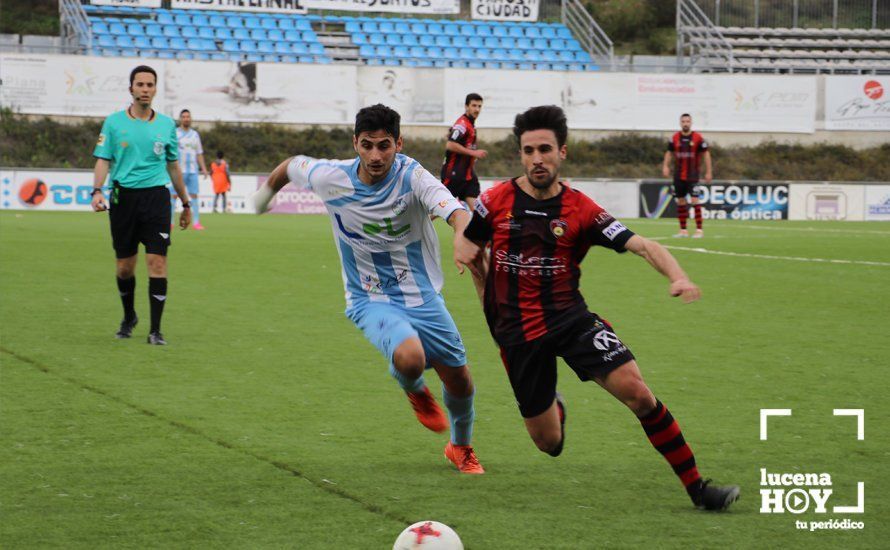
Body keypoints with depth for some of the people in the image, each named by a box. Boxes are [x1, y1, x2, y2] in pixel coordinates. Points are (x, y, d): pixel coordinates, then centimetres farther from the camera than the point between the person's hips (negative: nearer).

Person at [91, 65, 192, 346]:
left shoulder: (166, 124, 9)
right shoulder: (114, 122, 4)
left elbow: (173, 166, 17)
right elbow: (103, 160, 1)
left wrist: (186, 204, 20)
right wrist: (97, 190, -16)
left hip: (156, 196, 0)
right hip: (124, 196, 0)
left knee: (157, 262, -11)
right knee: (125, 267, 6)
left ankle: (155, 330, -7)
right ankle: (129, 317, 31)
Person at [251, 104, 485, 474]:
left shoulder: (411, 175, -19)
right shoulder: (330, 179, -14)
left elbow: (456, 212, -36)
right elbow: (290, 166, 8)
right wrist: (267, 190, 29)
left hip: (422, 296, 1)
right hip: (371, 301, -1)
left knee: (460, 382, 7)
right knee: (409, 358, -31)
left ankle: (461, 447, 42)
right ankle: (415, 391, 9)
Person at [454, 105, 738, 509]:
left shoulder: (581, 210, -5)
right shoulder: (496, 201, -4)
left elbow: (641, 245, -13)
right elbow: (465, 245, 14)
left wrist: (678, 277, -32)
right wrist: (494, 300, 6)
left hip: (571, 318, 0)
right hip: (518, 332, 0)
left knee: (637, 392, -21)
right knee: (549, 443, 5)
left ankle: (697, 487, -12)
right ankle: (553, 406, 45)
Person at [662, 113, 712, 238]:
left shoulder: (698, 138, -6)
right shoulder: (675, 138, 4)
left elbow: (706, 154, -1)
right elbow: (669, 152, 15)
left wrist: (708, 172, -3)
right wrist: (665, 166, 0)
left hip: (692, 175, -4)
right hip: (678, 175, 4)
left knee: (695, 200, -12)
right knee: (680, 202, 7)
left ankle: (699, 230, -11)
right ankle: (683, 230, 14)